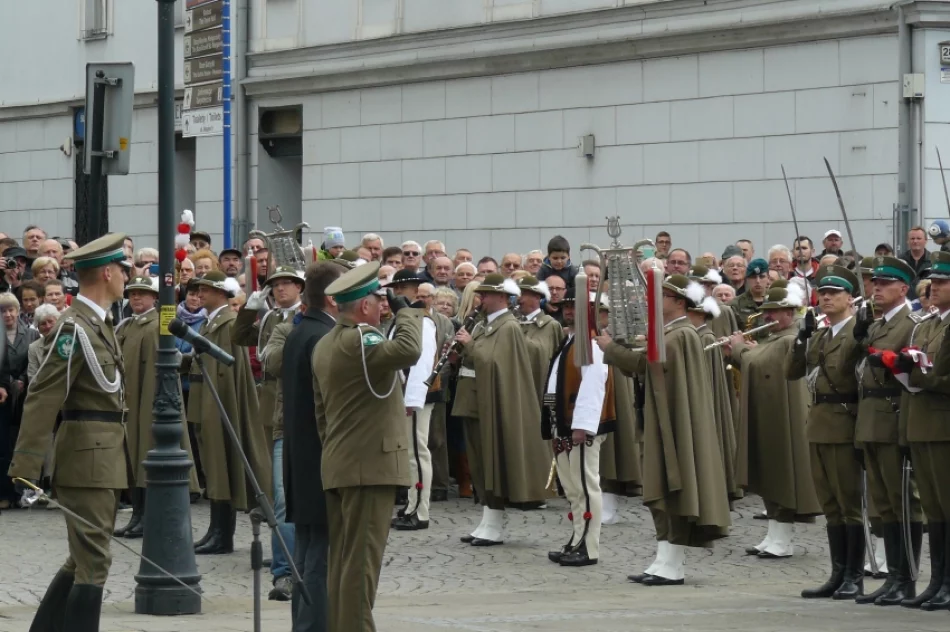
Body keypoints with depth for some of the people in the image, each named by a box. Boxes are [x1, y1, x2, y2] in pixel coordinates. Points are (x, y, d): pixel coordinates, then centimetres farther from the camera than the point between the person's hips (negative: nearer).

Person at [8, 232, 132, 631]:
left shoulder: (98, 323, 15)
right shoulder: (76, 328, -15)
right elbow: (42, 399, -19)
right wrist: (25, 470, -22)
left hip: (103, 453, 10)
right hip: (88, 454, -10)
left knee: (84, 560, 16)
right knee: (93, 563, -8)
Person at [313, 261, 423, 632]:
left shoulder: (324, 345, 16)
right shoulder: (358, 341, -15)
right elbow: (408, 350, -32)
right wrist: (406, 312, -15)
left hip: (336, 467, 10)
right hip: (369, 464, -10)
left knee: (341, 560, 11)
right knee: (361, 561, -9)